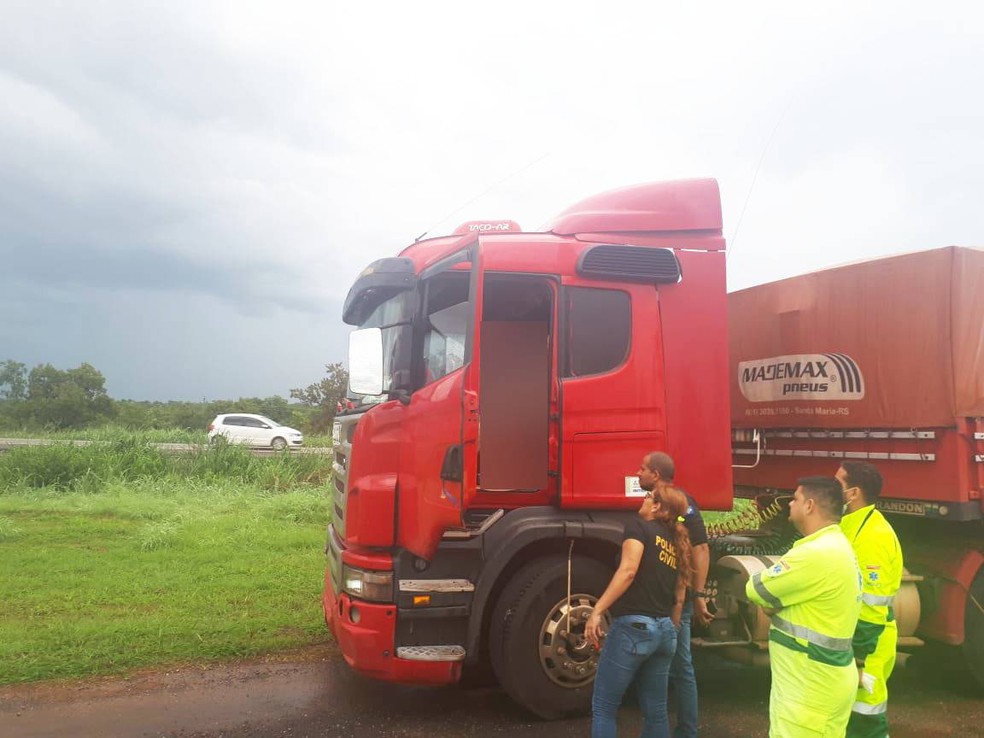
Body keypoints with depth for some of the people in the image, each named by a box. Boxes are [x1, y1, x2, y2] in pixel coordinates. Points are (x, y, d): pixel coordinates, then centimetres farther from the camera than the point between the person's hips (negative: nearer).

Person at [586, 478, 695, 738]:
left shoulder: (639, 526, -4)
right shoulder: (677, 543, 17)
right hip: (664, 630, 7)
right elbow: (679, 598, 17)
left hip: (633, 627, -7)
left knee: (603, 707, 4)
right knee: (655, 710, 17)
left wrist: (597, 611, -23)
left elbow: (628, 570, -20)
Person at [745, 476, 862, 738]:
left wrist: (773, 602, 2)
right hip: (822, 678, 10)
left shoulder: (816, 554, -24)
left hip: (810, 686, -10)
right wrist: (775, 600, -8)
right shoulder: (837, 546, 9)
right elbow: (797, 595, 10)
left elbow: (755, 590, -16)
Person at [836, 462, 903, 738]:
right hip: (846, 639, 9)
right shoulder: (852, 525, 8)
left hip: (863, 645, -9)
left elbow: (870, 609, -24)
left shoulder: (874, 535, -23)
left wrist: (858, 662, -21)